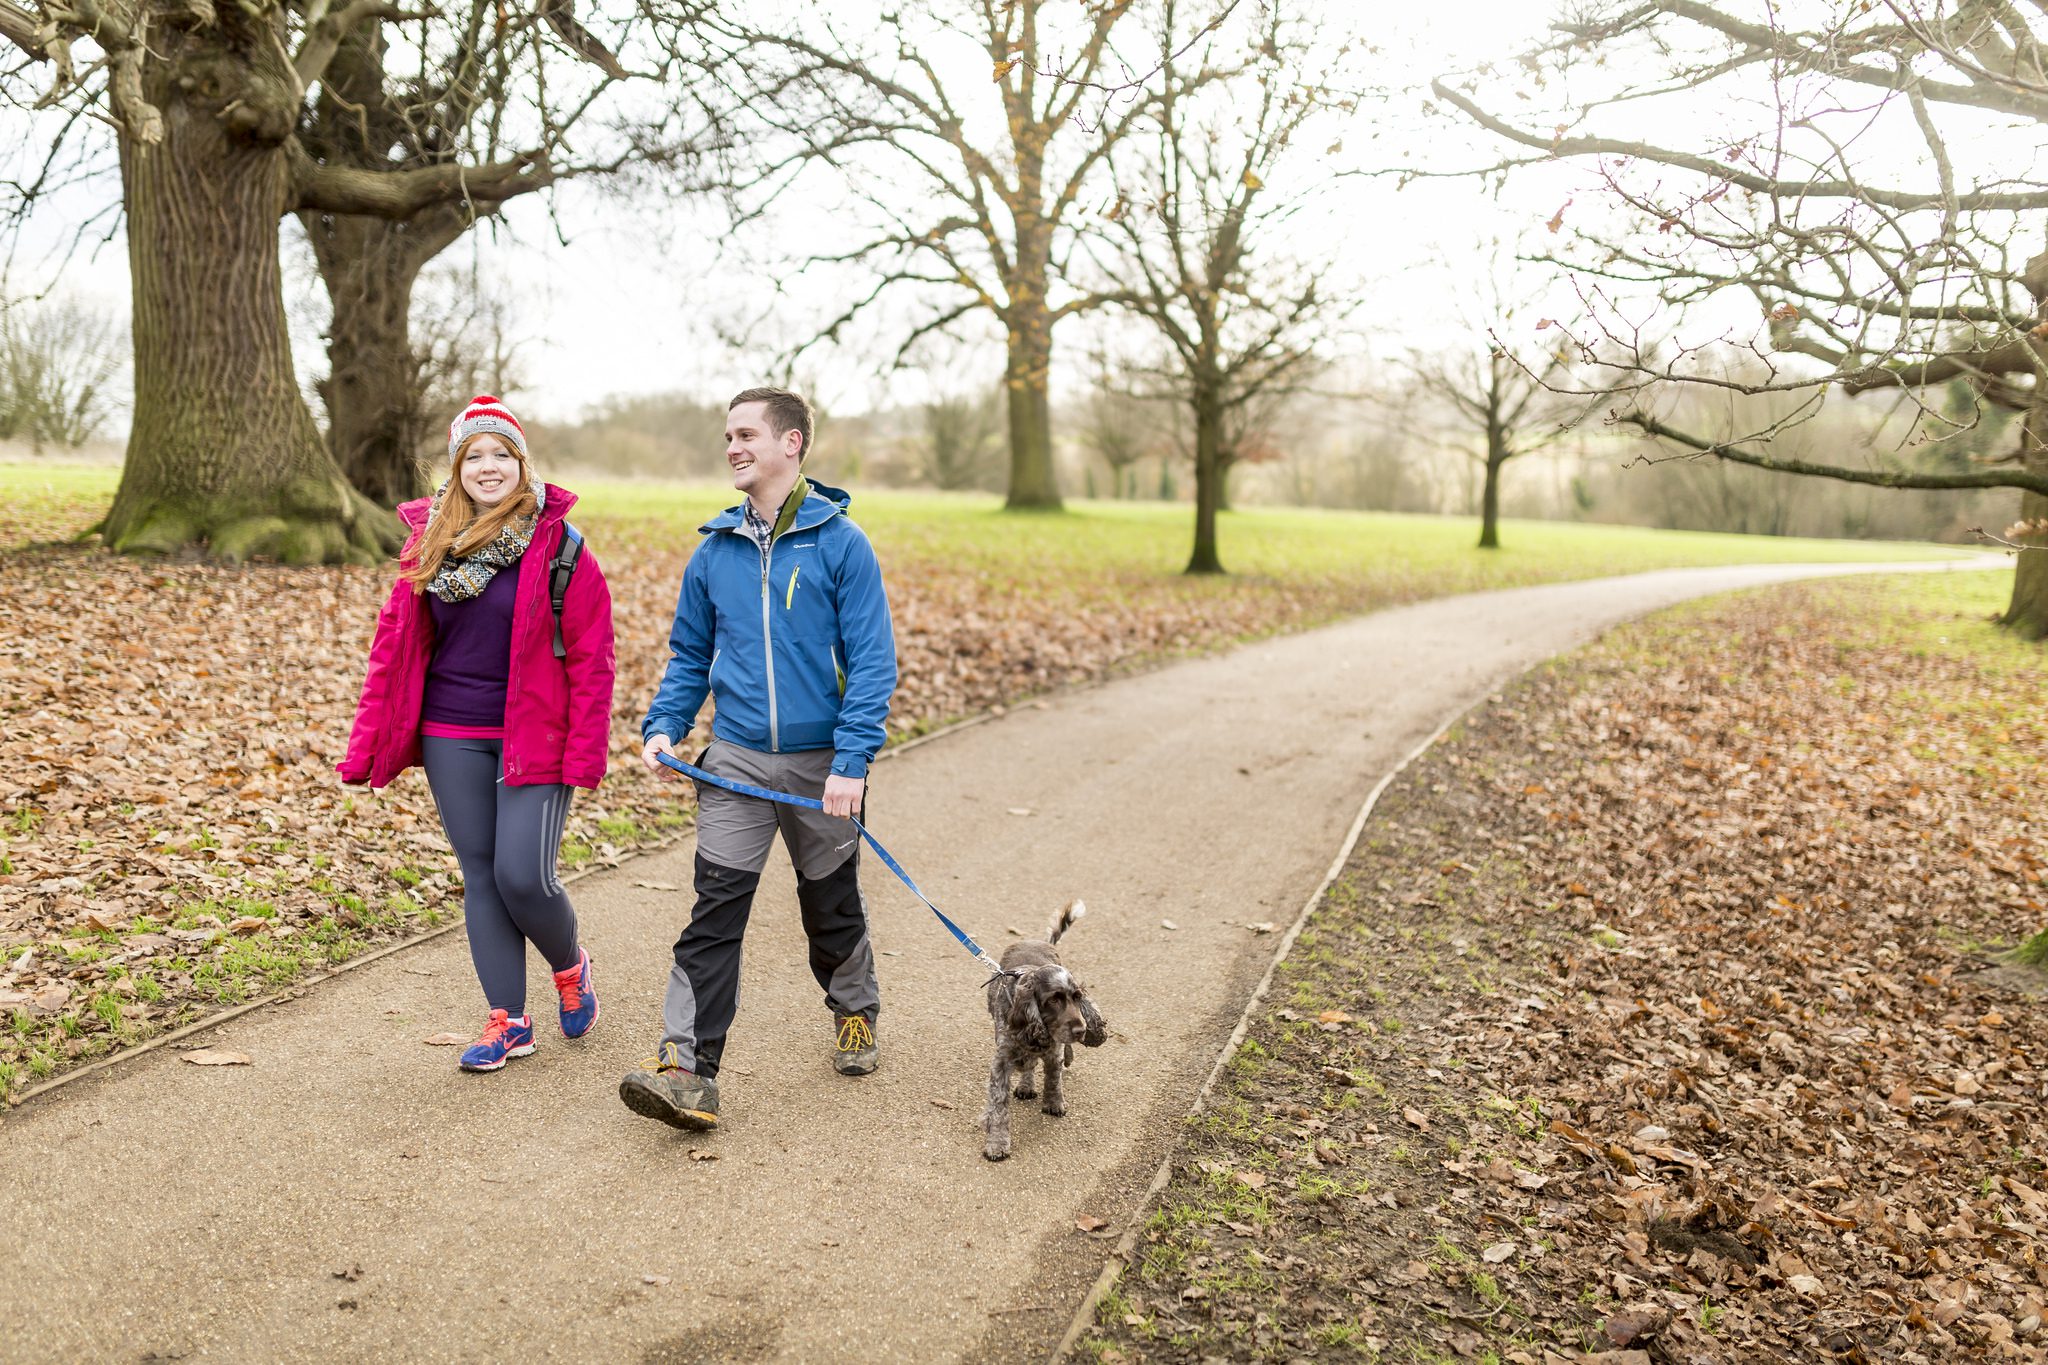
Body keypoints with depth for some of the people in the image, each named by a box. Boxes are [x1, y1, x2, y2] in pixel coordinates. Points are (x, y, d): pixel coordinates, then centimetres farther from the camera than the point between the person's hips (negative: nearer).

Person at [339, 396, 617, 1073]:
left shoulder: (556, 542, -7)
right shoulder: (431, 541, 6)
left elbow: (589, 653, -8)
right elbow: (395, 642, 9)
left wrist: (584, 752, -13)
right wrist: (367, 744, 4)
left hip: (532, 736, -4)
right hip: (452, 738, 4)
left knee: (523, 874, -10)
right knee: (480, 875, 7)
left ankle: (570, 967, 22)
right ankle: (507, 1020, 18)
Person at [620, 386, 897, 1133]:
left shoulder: (840, 543, -8)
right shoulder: (715, 550, 4)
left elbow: (872, 660, -10)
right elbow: (690, 654, 13)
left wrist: (852, 762, -18)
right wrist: (663, 727, -4)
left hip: (820, 764, -2)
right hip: (734, 760, 2)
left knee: (832, 903, 15)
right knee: (715, 910, -6)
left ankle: (855, 1013, 40)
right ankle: (687, 1069, -7)